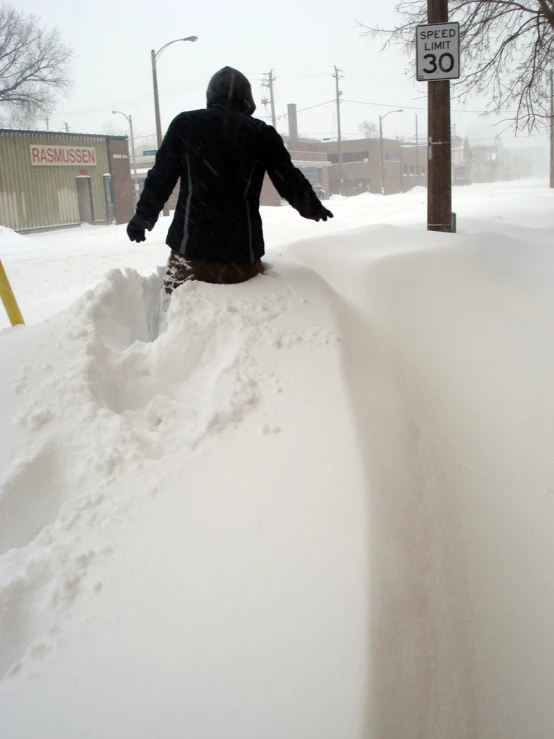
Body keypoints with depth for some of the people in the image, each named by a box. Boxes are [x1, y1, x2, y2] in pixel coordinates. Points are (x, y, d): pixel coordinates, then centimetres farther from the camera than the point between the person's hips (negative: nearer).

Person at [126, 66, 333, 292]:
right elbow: (289, 182, 11)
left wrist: (142, 218, 20)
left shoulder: (185, 124, 7)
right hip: (242, 250, 1)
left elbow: (161, 178, 6)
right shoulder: (262, 133, 7)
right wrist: (314, 208, 30)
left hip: (191, 245, -1)